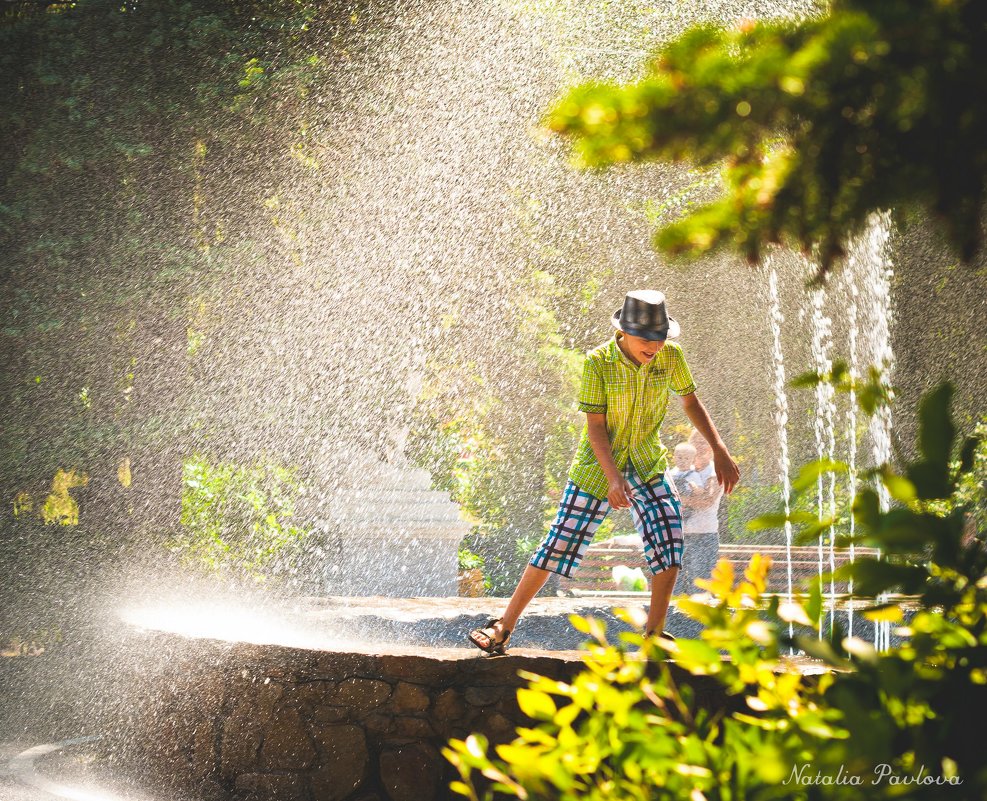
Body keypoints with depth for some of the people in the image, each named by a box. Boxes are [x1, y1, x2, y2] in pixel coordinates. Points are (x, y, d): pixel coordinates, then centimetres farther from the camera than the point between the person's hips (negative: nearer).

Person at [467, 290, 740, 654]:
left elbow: (691, 403, 5)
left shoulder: (671, 355, -11)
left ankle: (653, 636, 0)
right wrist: (613, 478, -31)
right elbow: (595, 426, -19)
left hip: (647, 464, 3)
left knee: (670, 541, -15)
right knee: (560, 545, -3)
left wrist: (719, 450, -4)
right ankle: (503, 628, 6)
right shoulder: (598, 362, -20)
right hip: (598, 466, -3)